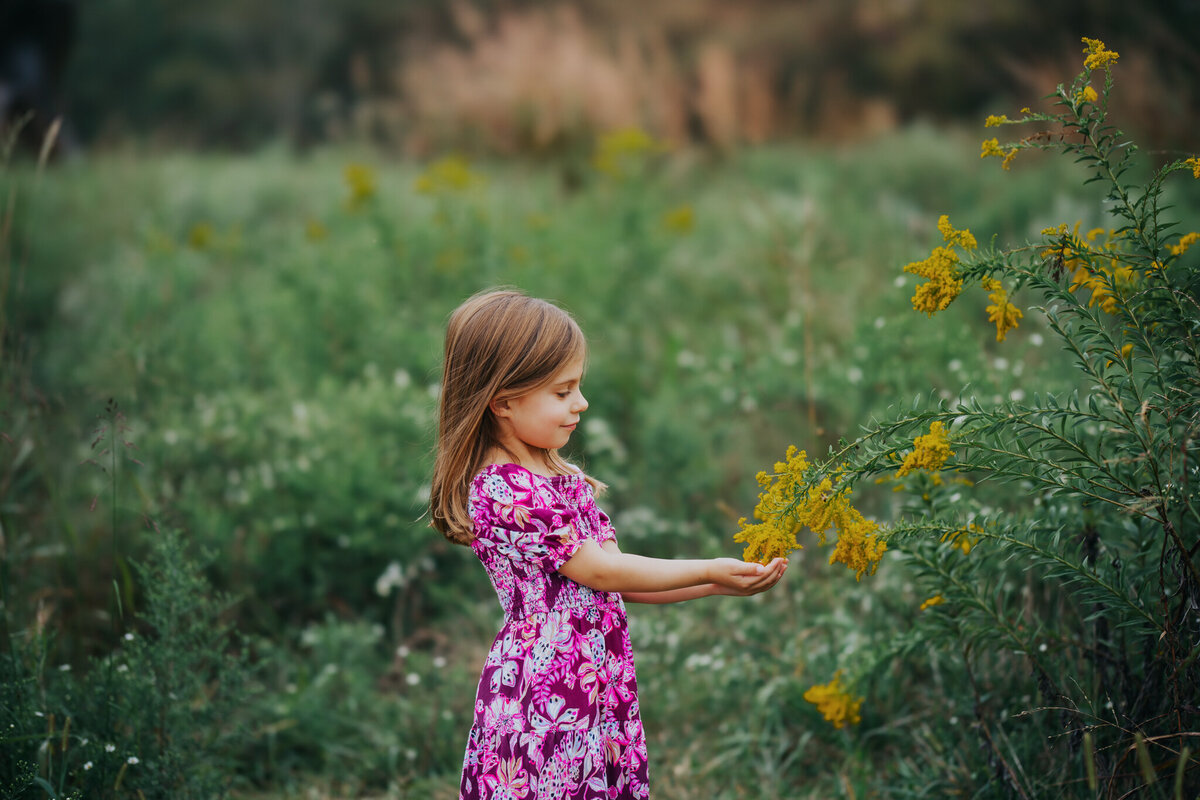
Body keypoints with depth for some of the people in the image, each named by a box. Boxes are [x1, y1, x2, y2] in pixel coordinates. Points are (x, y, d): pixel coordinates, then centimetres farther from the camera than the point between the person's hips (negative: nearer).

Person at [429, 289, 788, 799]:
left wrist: (717, 584, 4)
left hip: (598, 694, 8)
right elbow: (600, 571, -14)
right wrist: (710, 571, -10)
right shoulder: (503, 490, -16)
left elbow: (617, 583, 13)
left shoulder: (566, 480, 13)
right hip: (540, 712, -8)